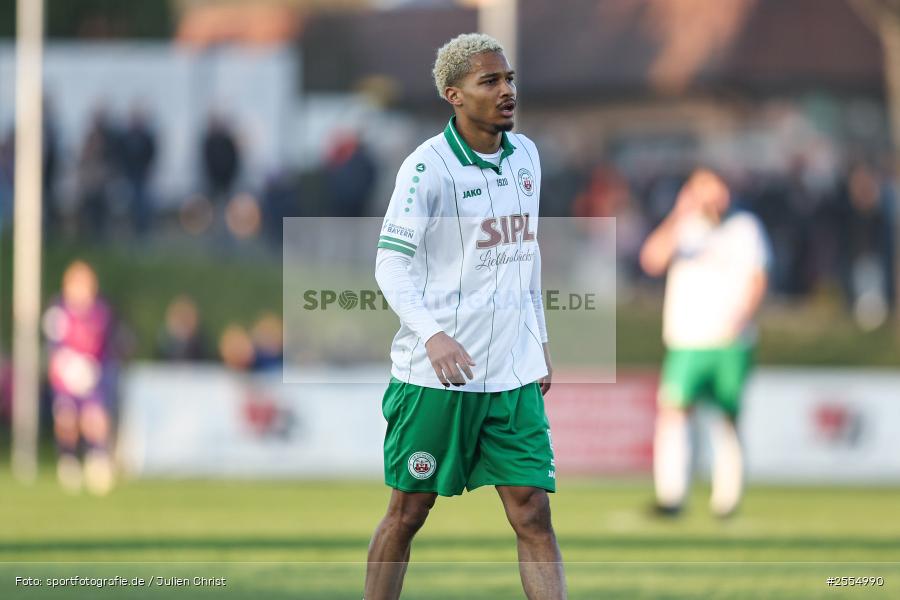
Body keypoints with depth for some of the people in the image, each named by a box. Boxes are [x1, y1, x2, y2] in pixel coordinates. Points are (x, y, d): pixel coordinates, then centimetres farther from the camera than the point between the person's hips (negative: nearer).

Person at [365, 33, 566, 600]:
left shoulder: (525, 155, 9)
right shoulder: (427, 165, -11)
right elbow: (391, 262, -16)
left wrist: (540, 342, 22)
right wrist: (433, 334, -31)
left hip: (515, 374, 5)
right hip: (436, 376, -5)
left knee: (534, 516, -3)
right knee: (408, 514, 5)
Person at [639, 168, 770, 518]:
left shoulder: (745, 228, 6)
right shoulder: (682, 229, 5)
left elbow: (757, 279, 2)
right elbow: (652, 260, -11)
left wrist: (742, 316, -14)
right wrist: (678, 218, -21)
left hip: (732, 343, 0)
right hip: (686, 341, 0)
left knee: (728, 416, 1)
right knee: (672, 409, -8)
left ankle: (726, 497, 7)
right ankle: (670, 495, -9)